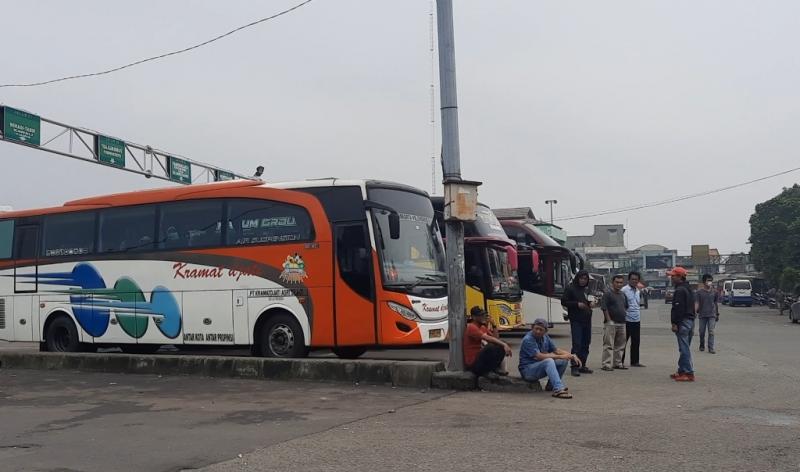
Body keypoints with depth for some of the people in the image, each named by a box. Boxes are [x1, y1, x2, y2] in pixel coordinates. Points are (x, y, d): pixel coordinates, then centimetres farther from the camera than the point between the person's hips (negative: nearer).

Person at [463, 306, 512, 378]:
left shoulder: (483, 327, 14)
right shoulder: (471, 327, -16)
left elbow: (495, 339, 9)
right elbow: (488, 338, -27)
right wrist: (504, 344, -30)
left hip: (481, 358, 9)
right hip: (473, 364, -9)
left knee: (501, 348, 3)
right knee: (491, 347, -29)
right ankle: (486, 372, -15)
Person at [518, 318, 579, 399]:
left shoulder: (545, 337, 5)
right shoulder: (527, 340, -19)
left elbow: (556, 350, 9)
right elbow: (540, 356, -27)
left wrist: (571, 356, -7)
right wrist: (560, 356, -24)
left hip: (542, 367, 8)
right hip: (527, 370, -8)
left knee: (564, 361, -5)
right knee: (549, 361, -33)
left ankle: (551, 385, 3)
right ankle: (558, 389, -40)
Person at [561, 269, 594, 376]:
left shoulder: (587, 289, 14)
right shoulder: (570, 288, -5)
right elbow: (564, 302, -7)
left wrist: (591, 304, 4)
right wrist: (577, 304, -18)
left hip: (587, 319, 7)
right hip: (576, 320, -7)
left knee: (586, 343, 10)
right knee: (577, 344, -12)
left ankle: (582, 365, 18)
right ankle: (574, 367, -10)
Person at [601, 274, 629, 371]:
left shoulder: (623, 295, 15)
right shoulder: (608, 294, -7)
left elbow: (626, 307, 26)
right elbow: (604, 308, -12)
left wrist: (625, 314, 11)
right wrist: (609, 320, -16)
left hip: (621, 323, 8)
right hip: (611, 323, -8)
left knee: (620, 345, 13)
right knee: (609, 345, -7)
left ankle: (617, 363, 23)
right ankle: (607, 364, -6)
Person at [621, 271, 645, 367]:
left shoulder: (638, 290, 14)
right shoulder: (624, 290, -9)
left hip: (637, 320, 7)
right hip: (627, 320, -7)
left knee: (636, 342, 12)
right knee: (623, 342, 0)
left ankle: (634, 361, 21)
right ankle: (620, 361, 7)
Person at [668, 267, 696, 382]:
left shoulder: (680, 290, -15)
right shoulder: (688, 289, 18)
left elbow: (678, 308, -21)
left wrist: (674, 323, -20)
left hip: (683, 322, -11)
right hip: (690, 321, 11)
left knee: (684, 349, -8)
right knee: (685, 348, 16)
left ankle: (689, 373, -7)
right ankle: (682, 371, 24)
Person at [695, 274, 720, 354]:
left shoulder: (714, 292, 4)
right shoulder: (699, 292, -3)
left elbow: (716, 303, 12)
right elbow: (696, 303, -6)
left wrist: (717, 314, 14)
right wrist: (695, 313, -16)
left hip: (712, 315, 1)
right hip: (702, 315, -1)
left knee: (711, 332, -7)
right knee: (702, 332, 9)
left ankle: (711, 348, -8)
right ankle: (702, 346, 29)